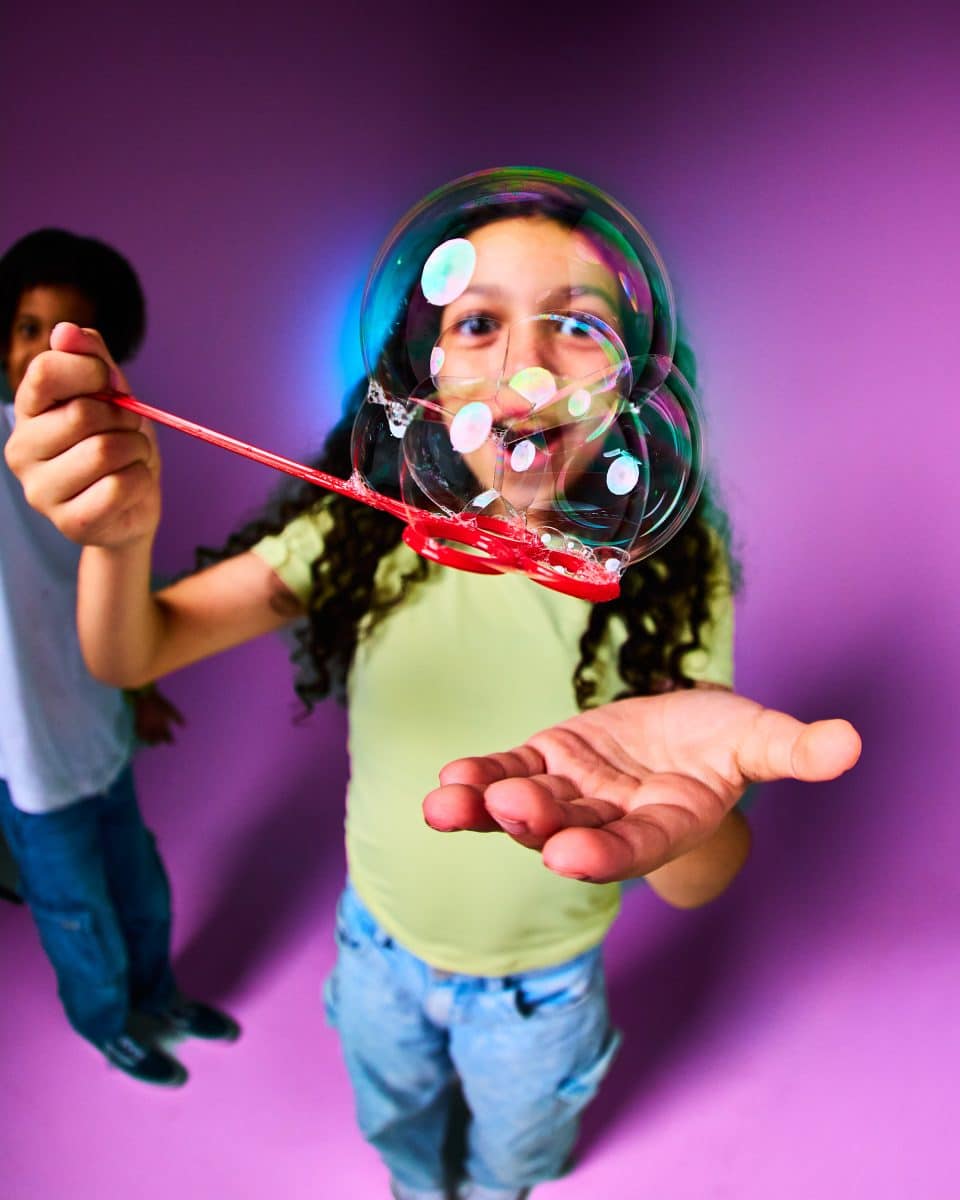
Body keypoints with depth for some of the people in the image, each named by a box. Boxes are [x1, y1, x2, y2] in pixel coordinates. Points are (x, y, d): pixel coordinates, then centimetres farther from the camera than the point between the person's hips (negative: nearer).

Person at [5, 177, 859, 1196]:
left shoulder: (668, 567, -24)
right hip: (380, 944, 1)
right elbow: (131, 656, -22)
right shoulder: (367, 529, -21)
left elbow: (694, 886, -28)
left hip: (541, 985, 0)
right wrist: (118, 536, -46)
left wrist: (678, 789, -53)